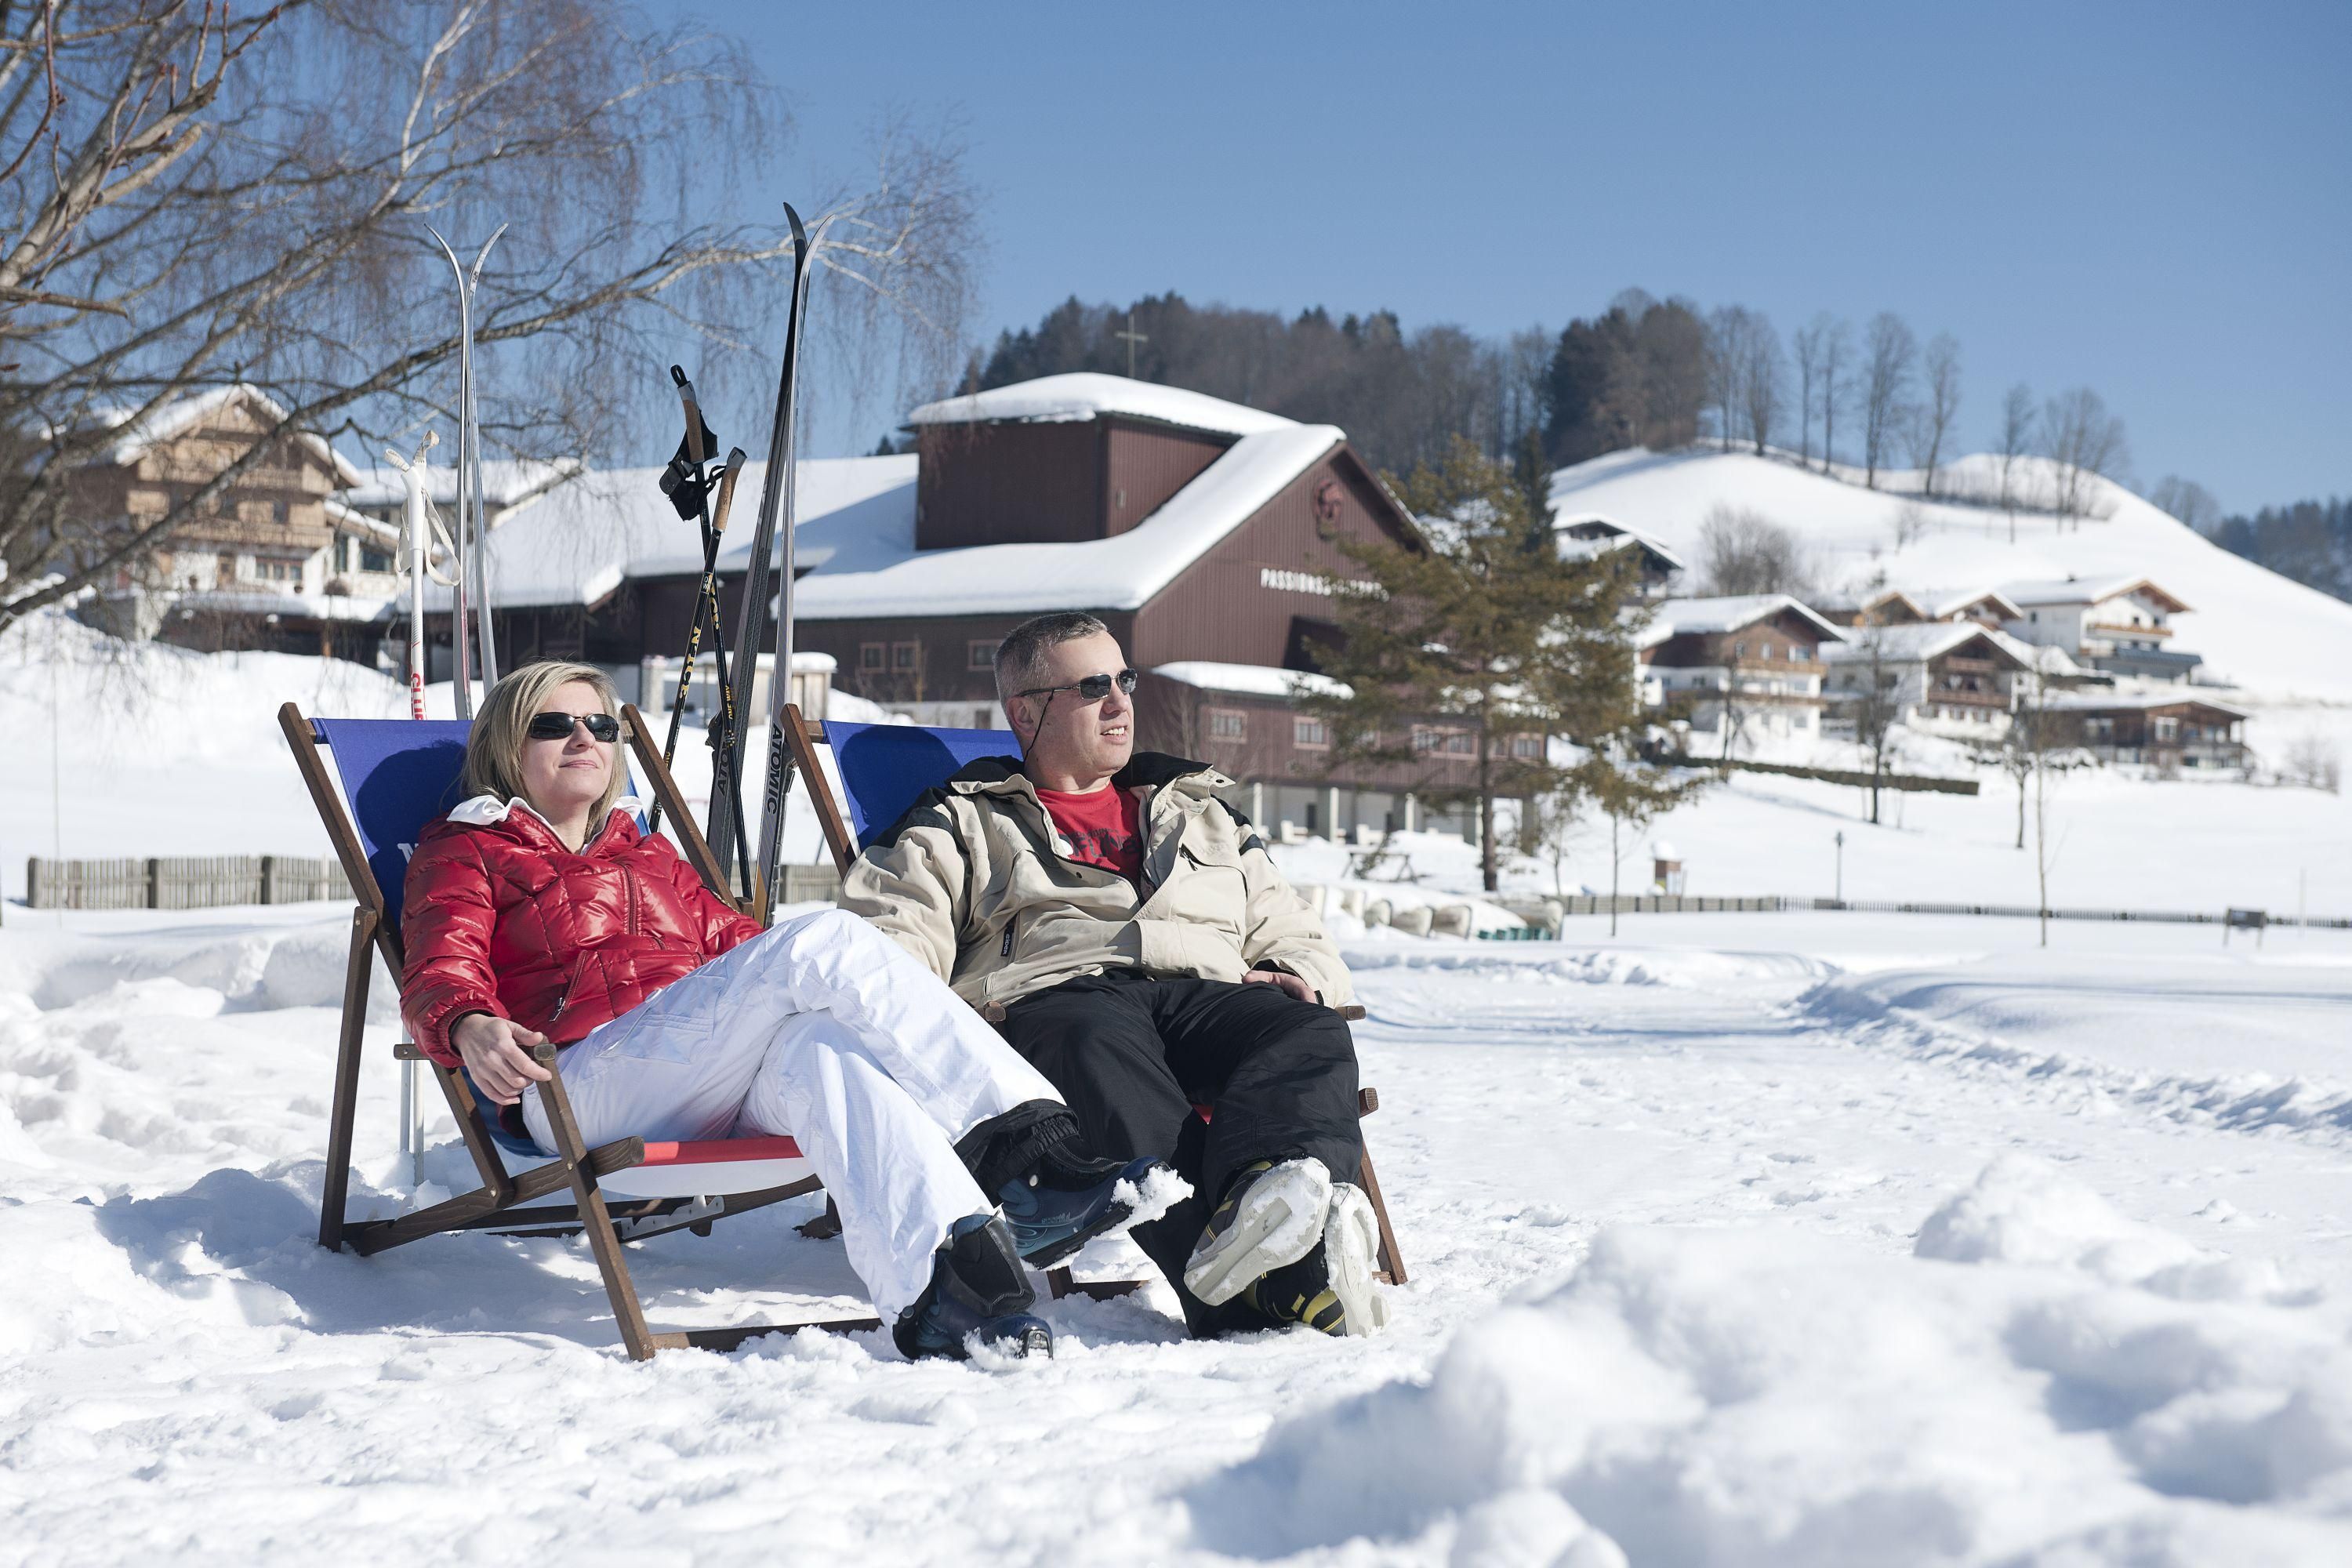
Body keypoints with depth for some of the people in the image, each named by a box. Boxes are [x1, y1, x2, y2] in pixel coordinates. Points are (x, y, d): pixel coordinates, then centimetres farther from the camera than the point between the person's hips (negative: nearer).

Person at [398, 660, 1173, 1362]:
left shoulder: (647, 856, 38)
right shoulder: (464, 853, 20)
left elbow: (731, 936, 32)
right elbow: (442, 969, 2)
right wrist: (470, 1028, -25)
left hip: (722, 1086, 6)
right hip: (583, 1085, -5)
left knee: (820, 1044, -34)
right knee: (827, 939, -27)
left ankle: (935, 1289, -57)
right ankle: (1027, 1144, -40)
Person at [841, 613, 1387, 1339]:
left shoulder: (1201, 814, 38)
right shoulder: (962, 825, 27)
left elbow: (1290, 932, 36)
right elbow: (890, 938, 12)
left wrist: (1299, 975, 10)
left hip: (1210, 993, 4)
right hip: (1051, 998, -4)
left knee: (1311, 1033, -33)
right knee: (1104, 1057, -43)